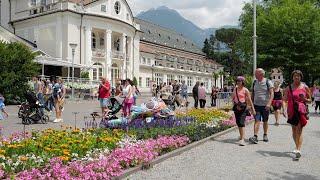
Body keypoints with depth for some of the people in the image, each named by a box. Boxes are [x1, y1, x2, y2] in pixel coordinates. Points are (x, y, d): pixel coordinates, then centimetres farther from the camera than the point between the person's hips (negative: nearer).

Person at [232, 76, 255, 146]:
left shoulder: (245, 90, -4)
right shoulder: (235, 89, 10)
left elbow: (249, 100, -4)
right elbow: (233, 98, 18)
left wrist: (253, 109, -5)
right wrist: (235, 105, 0)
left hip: (243, 107, -5)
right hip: (236, 107, 5)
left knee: (241, 122, -15)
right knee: (238, 122, 13)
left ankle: (242, 139, -18)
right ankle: (241, 136, 33)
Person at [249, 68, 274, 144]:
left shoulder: (268, 82, -4)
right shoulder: (254, 82, 8)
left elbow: (271, 94, -10)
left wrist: (269, 103, -22)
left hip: (265, 106, -2)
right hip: (256, 105, 2)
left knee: (265, 121, 10)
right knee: (257, 121, -9)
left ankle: (265, 135, 26)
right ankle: (255, 136, -15)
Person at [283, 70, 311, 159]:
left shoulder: (305, 87, 5)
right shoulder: (289, 88, 8)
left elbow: (310, 100, 11)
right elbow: (285, 99, 10)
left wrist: (304, 99, -10)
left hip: (301, 110, -2)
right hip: (292, 111, 2)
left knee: (299, 130, -12)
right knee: (294, 130, 10)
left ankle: (298, 150, -17)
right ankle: (297, 147, 27)